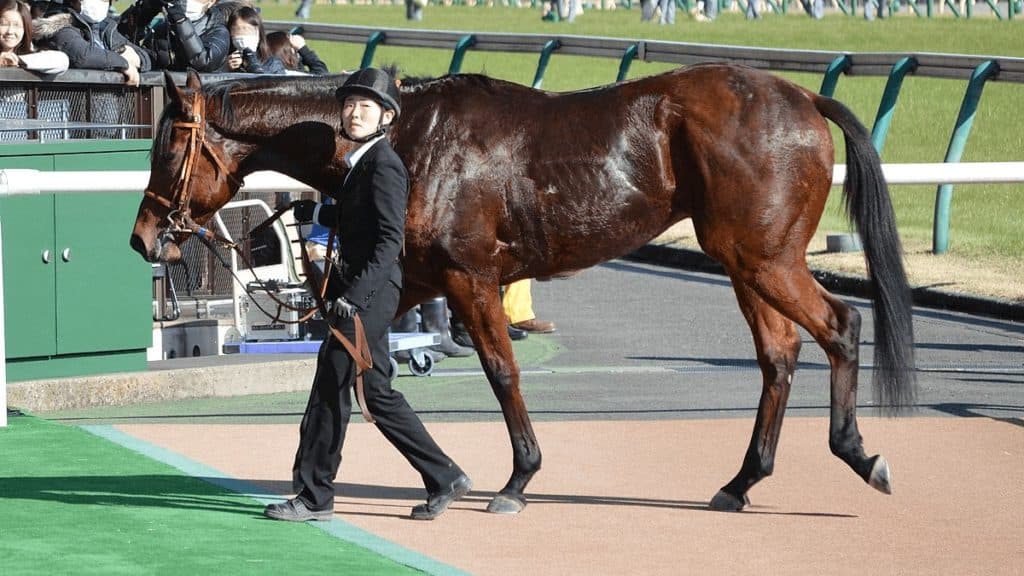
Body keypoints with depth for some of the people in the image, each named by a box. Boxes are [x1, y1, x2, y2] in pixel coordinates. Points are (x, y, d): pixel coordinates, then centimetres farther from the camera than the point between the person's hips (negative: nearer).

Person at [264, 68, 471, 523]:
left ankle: (314, 497, 3)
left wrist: (353, 296, -27)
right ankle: (443, 479, 18)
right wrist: (316, 213, 15)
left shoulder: (383, 166, -15)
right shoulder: (360, 162, 14)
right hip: (360, 292, 10)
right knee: (377, 392, 13)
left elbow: (390, 241, -21)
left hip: (370, 292, -10)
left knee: (332, 386, -4)